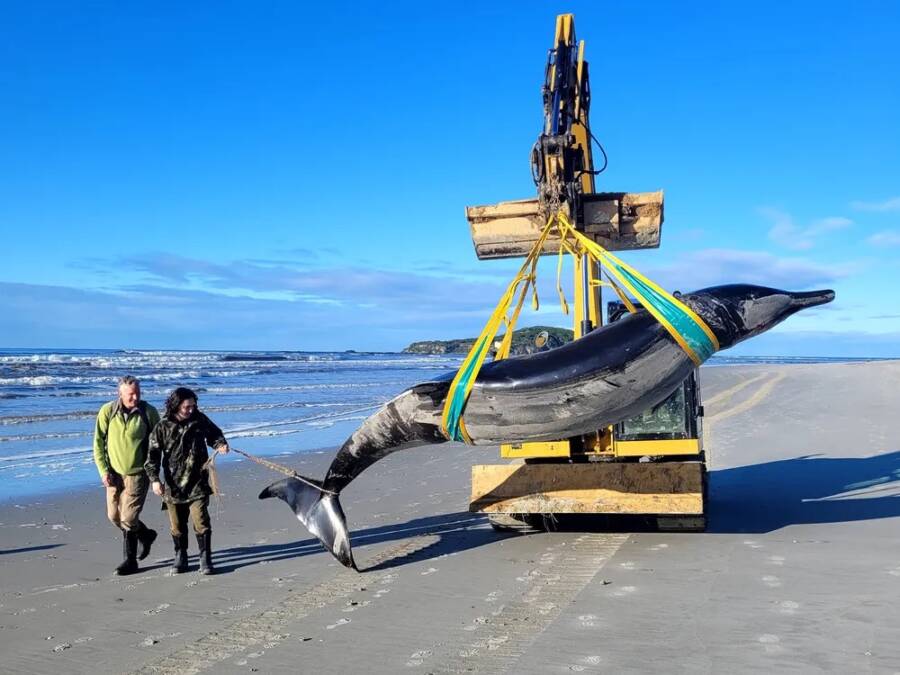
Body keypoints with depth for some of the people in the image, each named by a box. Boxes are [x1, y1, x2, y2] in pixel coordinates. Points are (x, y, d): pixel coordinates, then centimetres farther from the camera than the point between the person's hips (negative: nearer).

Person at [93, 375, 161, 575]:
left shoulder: (149, 412, -8)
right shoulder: (107, 411, -6)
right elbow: (98, 442, -1)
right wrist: (103, 470, -8)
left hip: (137, 473, -3)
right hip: (114, 473, 4)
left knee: (128, 518, -7)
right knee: (114, 516, 12)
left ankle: (130, 561, 15)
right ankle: (146, 535, 37)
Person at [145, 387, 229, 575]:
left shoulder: (200, 420, 1)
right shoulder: (162, 428, -5)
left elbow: (214, 433, 18)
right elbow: (153, 455, -4)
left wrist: (220, 444, -3)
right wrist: (154, 479, -14)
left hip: (197, 483, 0)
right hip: (173, 485, 0)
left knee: (201, 522, -6)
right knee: (177, 525, 10)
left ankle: (205, 558, 5)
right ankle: (180, 557, 27)